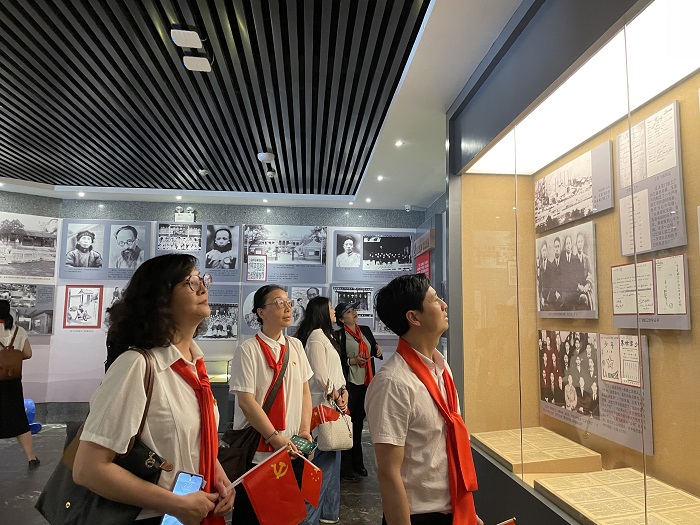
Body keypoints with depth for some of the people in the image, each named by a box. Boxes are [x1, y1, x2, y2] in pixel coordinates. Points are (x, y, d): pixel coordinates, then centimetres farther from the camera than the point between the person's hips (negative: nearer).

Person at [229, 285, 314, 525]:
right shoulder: (248, 349, -13)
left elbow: (305, 390, 9)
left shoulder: (295, 346, 4)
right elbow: (246, 400, -16)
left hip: (292, 449, 5)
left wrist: (305, 430, 0)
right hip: (256, 450, -5)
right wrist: (275, 438, -17)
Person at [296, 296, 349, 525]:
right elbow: (320, 376, -20)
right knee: (324, 459, -4)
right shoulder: (316, 337, -15)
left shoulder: (326, 336, 16)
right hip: (323, 406, -10)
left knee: (332, 457, 17)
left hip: (333, 405, 10)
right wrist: (337, 397, -11)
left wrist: (343, 392, 6)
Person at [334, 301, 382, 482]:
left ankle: (357, 463, 30)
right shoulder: (339, 336, -10)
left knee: (358, 424, 17)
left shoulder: (366, 330, 9)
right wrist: (352, 361, -22)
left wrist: (377, 349, 1)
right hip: (349, 385, -6)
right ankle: (345, 468, 12)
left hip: (366, 383, 6)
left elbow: (374, 348, 22)